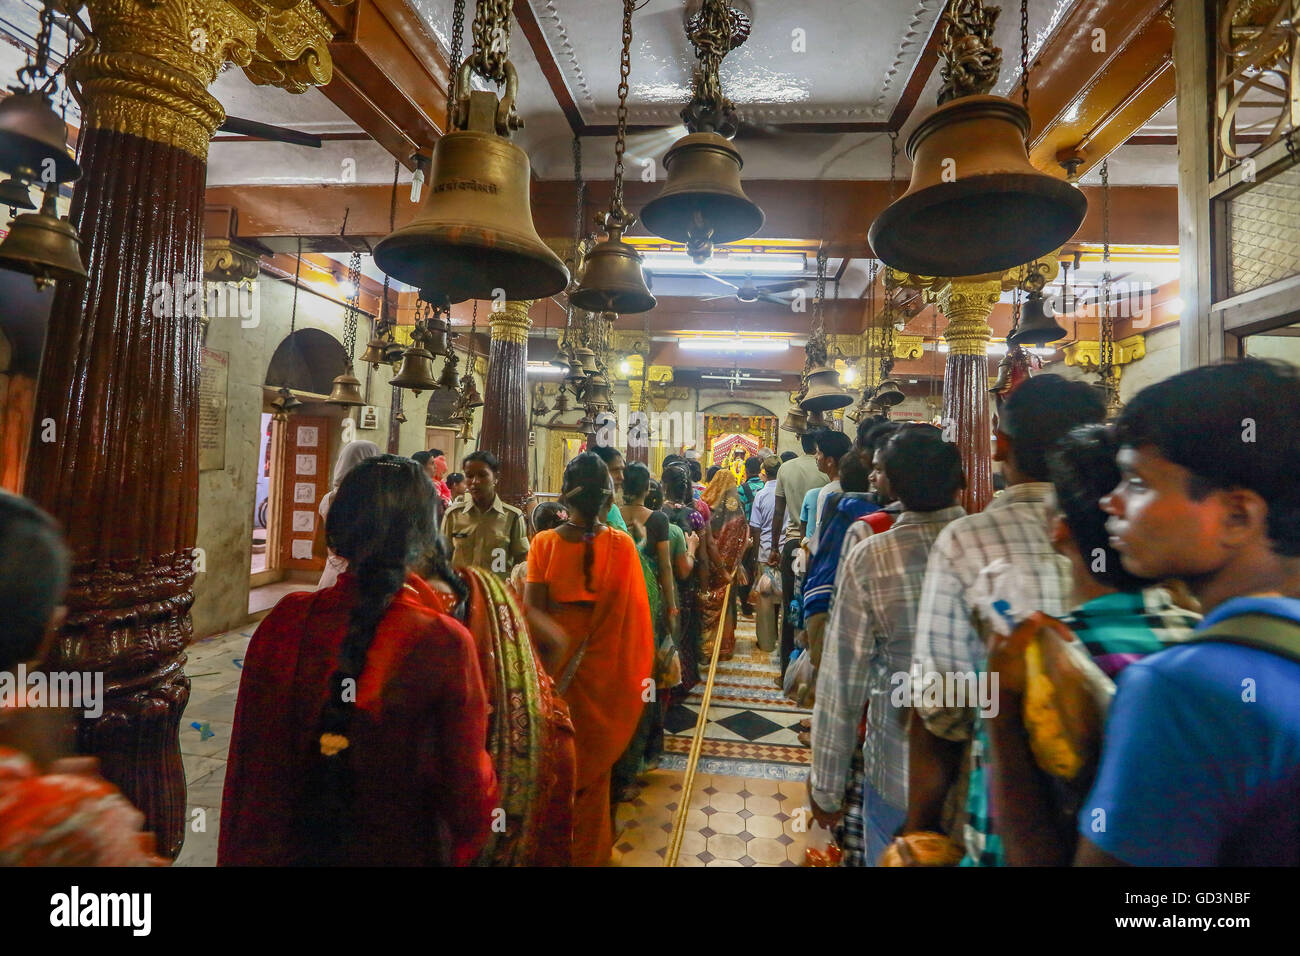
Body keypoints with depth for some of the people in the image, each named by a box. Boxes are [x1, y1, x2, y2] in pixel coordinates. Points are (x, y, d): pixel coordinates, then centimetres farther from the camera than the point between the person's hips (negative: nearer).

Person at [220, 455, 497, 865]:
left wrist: (237, 854, 9)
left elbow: (248, 765, -6)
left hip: (290, 847, 3)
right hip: (402, 851, -2)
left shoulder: (286, 620, -17)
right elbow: (467, 794, -18)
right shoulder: (445, 643, -26)